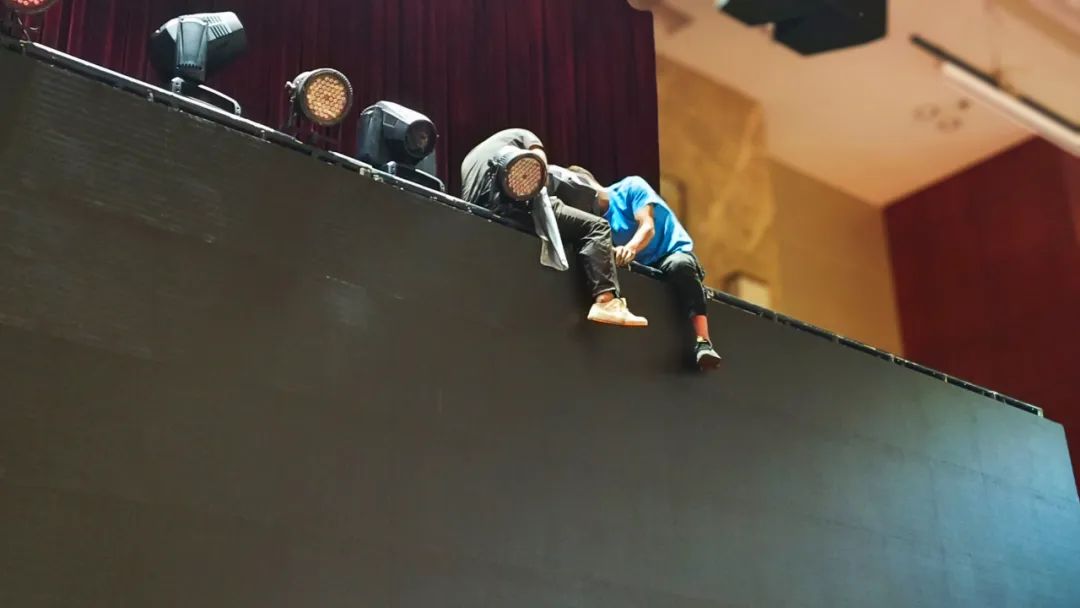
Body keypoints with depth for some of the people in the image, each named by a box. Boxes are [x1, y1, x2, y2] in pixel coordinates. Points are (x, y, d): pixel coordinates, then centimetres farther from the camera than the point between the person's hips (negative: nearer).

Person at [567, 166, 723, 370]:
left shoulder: (630, 187, -8)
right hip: (643, 269, 4)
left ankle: (703, 342, -44)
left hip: (675, 252, -4)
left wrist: (630, 248, -43)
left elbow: (647, 227, -22)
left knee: (679, 265, -38)